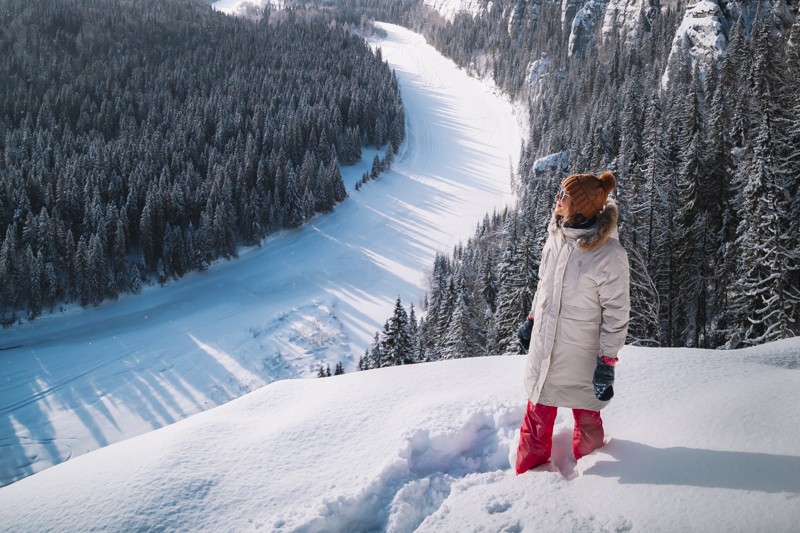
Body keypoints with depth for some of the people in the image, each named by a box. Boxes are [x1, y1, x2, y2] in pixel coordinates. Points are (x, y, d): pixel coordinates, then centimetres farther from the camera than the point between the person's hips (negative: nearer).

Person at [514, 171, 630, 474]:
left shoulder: (610, 255, -21)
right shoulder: (556, 237, -2)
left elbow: (616, 313, -15)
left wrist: (607, 361, -14)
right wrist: (531, 320, 18)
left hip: (581, 355, -5)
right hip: (544, 346, 5)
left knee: (586, 418, 14)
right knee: (538, 415, 15)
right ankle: (529, 474, 33)